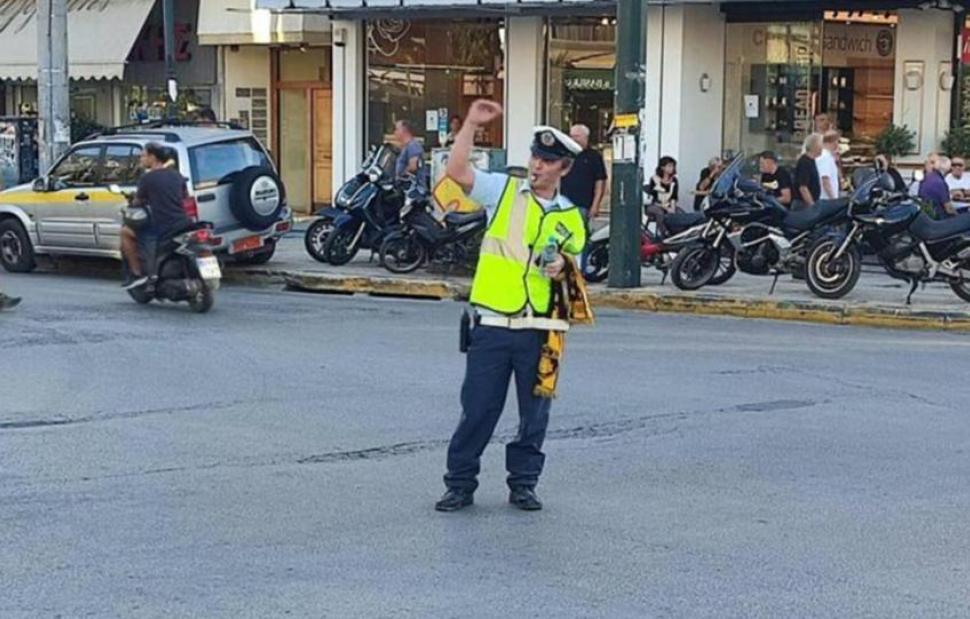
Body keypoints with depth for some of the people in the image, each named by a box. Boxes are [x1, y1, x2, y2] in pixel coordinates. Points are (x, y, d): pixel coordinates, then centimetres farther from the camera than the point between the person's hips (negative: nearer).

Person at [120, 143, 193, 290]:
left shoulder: (147, 178, -6)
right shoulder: (177, 176, 11)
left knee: (125, 232, 12)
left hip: (162, 230, -6)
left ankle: (137, 272, 9)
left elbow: (138, 203, 5)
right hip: (183, 225, 6)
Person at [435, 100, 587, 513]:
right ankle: (460, 484, 12)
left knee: (534, 412, 8)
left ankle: (523, 483, 21)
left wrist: (561, 270, -5)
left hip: (541, 330, 2)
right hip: (493, 324, -2)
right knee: (478, 408, 1)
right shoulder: (503, 191, 4)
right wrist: (471, 124, -14)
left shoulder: (570, 218, 11)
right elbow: (456, 171, -10)